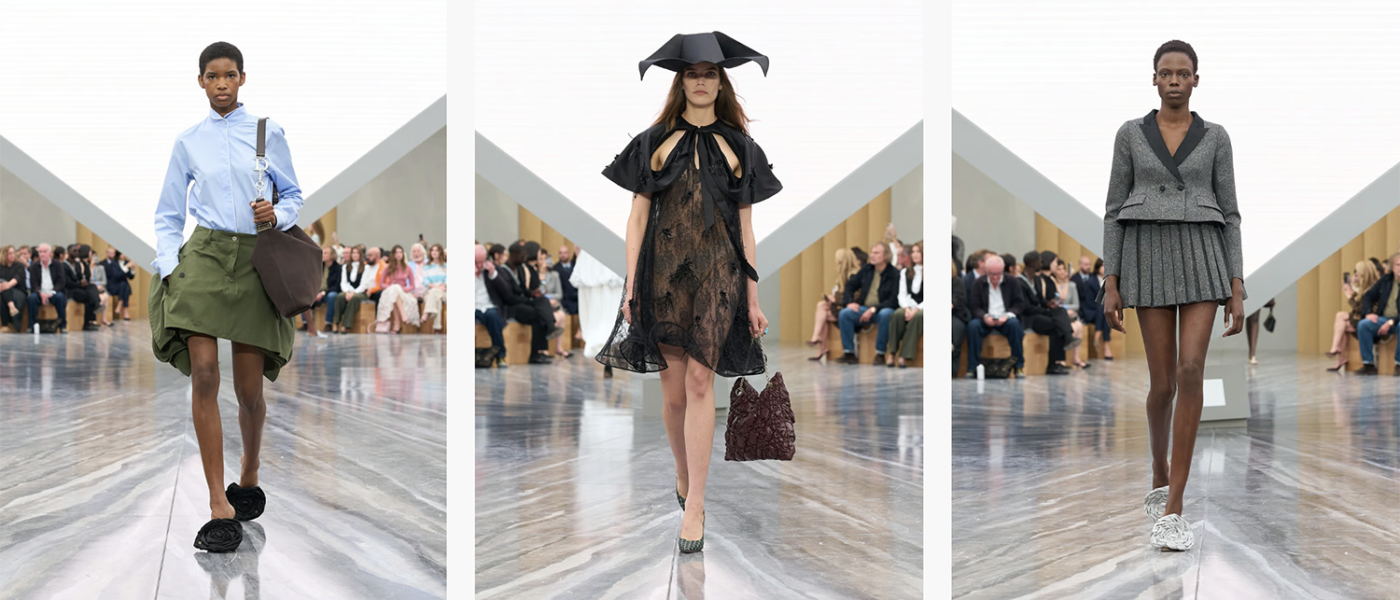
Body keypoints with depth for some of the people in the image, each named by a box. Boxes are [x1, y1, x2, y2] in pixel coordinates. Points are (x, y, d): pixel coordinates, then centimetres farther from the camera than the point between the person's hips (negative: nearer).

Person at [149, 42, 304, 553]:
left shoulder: (268, 133, 8)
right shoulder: (188, 142, 11)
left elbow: (293, 195, 14)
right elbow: (168, 214, 15)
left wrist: (277, 215, -7)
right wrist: (169, 265, 2)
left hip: (255, 259, 0)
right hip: (204, 256, 0)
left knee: (249, 389, 1)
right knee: (204, 374, -15)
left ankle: (249, 480, 29)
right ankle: (220, 506, -14)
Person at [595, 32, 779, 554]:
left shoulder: (738, 147, 11)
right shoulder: (654, 143, 9)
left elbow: (746, 227, 11)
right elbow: (637, 218, 7)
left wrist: (752, 297, 8)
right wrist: (631, 288, -1)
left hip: (718, 272, -1)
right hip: (664, 269, 1)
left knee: (699, 380, -12)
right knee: (674, 388, 2)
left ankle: (694, 505, -13)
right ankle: (683, 475, 26)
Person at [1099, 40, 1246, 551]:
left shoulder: (1215, 138, 8)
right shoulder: (1130, 134, 8)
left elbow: (1228, 214, 7)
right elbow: (1115, 210, 6)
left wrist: (1237, 290, 0)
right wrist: (1110, 284, -1)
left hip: (1203, 259, 0)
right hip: (1150, 260, 1)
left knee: (1191, 371, -18)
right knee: (1163, 383, 1)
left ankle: (1171, 511, -17)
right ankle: (1161, 469, 34)